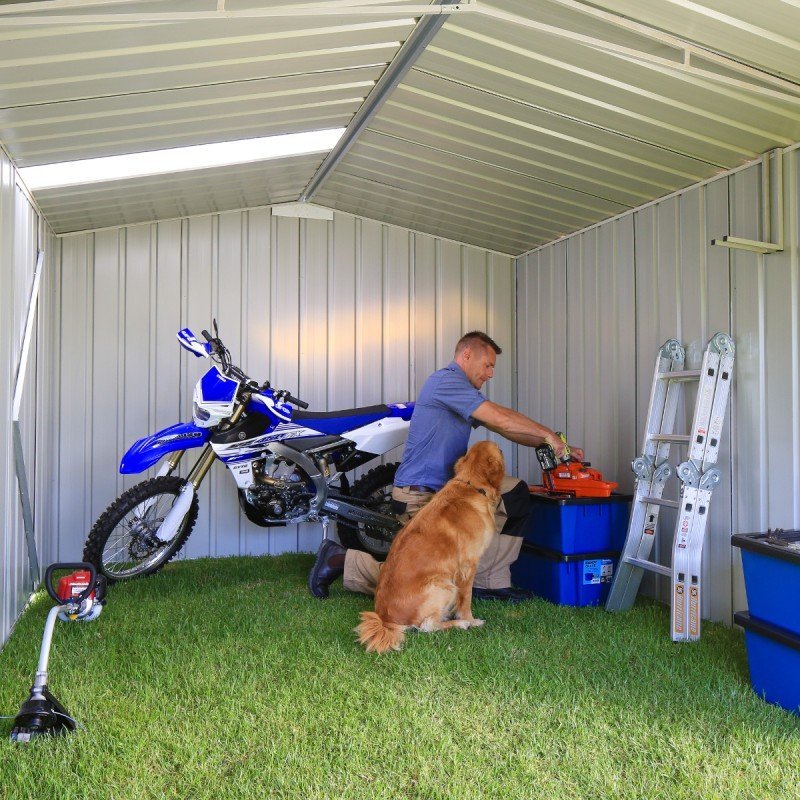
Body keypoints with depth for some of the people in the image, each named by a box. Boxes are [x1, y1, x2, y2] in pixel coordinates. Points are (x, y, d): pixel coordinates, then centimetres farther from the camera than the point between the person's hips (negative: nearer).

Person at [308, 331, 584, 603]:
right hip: (419, 497, -10)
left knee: (515, 493, 0)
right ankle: (343, 560, 8)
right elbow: (500, 418, -19)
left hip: (447, 489, 10)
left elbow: (505, 427, 16)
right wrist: (548, 436, -10)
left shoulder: (465, 392, 18)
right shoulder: (446, 380, -13)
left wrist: (557, 446, 8)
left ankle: (489, 581, 4)